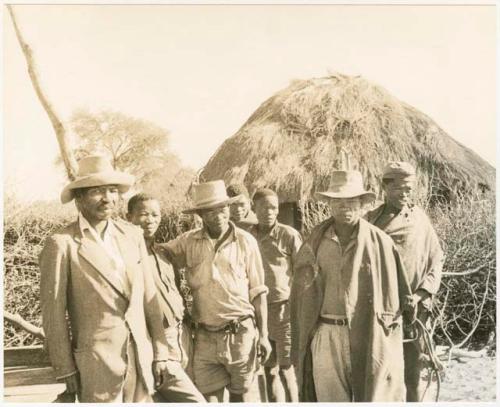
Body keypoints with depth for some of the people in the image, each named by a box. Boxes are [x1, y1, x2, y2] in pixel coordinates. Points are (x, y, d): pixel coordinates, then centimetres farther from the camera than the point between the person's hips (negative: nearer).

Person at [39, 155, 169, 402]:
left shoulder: (132, 235, 5)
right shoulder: (61, 244, -10)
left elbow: (149, 297, 8)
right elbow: (53, 315, -6)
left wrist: (160, 353, 7)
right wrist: (66, 371, -5)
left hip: (142, 358, 5)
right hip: (96, 363, -4)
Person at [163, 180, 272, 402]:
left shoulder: (245, 241, -3)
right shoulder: (189, 242, 2)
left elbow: (257, 292, 0)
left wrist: (263, 334, 0)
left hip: (240, 333, -1)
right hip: (205, 336, 1)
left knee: (240, 392, 14)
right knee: (208, 396, 5)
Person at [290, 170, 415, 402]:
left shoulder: (379, 241, -2)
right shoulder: (316, 242, 4)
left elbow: (391, 293, 0)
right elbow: (302, 292, 10)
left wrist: (389, 338, -1)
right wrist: (299, 343, 8)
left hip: (368, 336, -2)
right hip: (325, 336, 2)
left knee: (373, 396, 4)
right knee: (329, 397, 11)